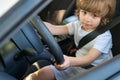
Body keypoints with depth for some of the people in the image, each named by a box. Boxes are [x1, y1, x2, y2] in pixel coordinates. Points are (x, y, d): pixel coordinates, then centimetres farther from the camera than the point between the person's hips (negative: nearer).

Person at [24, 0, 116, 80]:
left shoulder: (104, 36, -18)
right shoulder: (78, 25, 1)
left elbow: (89, 58, -29)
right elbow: (54, 29, -6)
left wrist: (70, 61, -49)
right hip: (78, 63, 6)